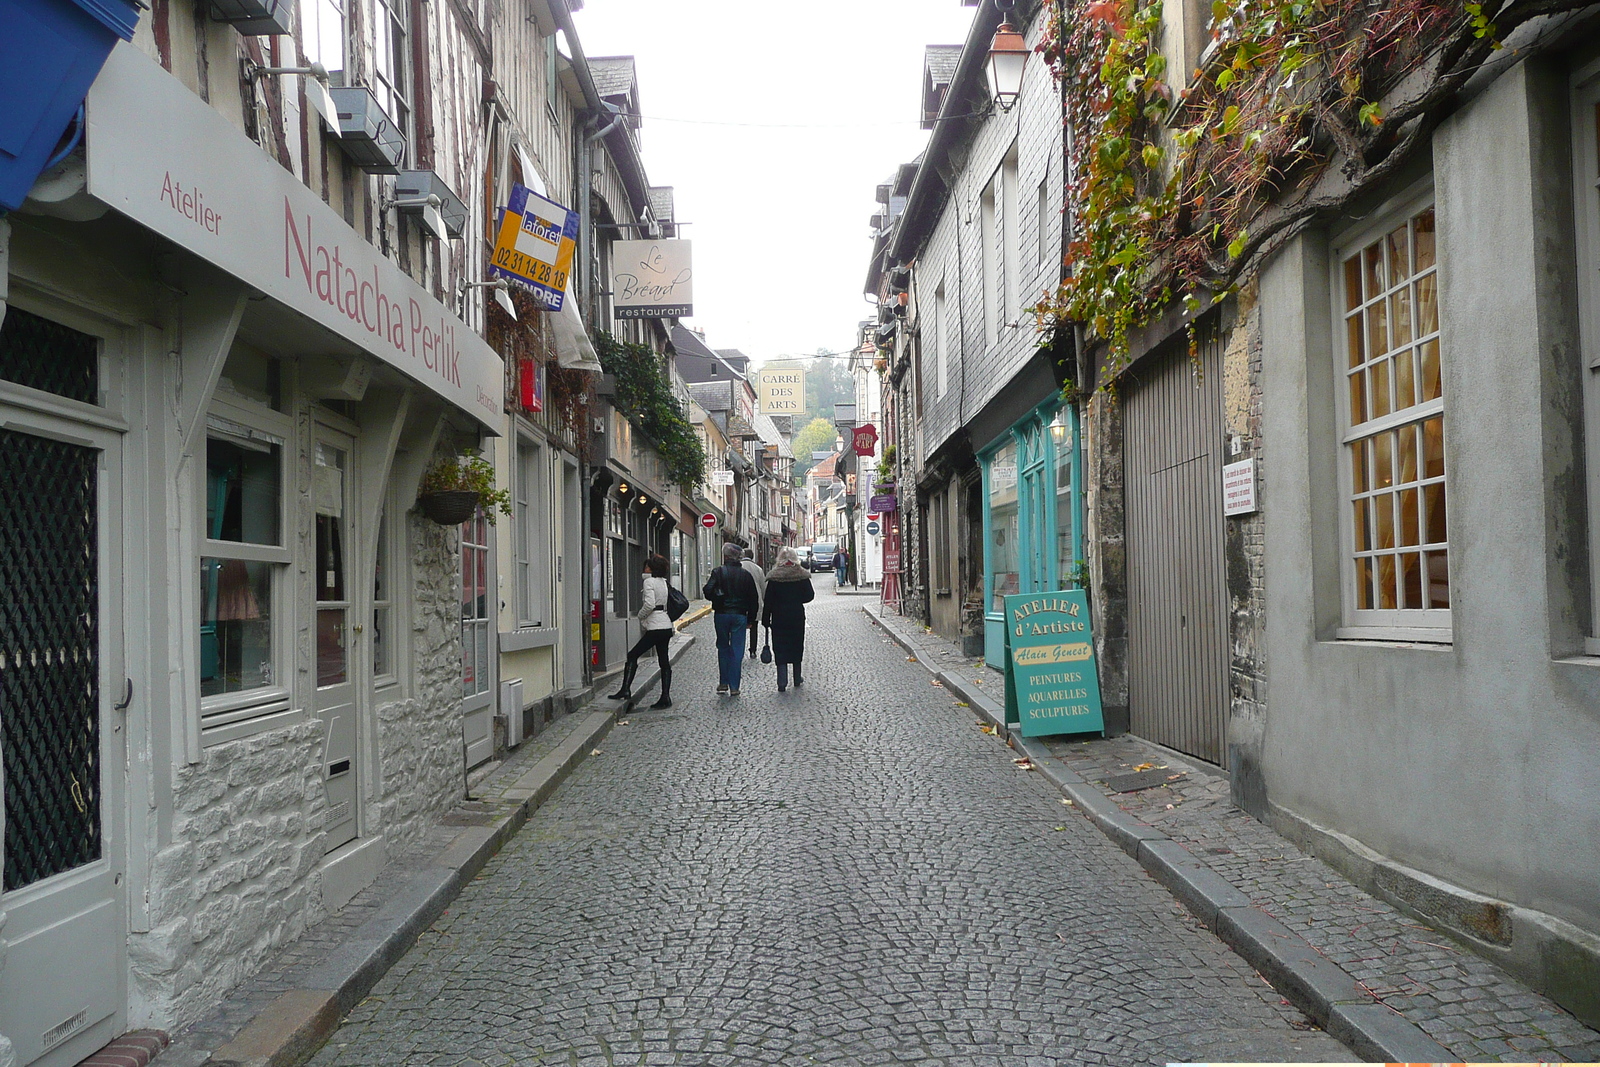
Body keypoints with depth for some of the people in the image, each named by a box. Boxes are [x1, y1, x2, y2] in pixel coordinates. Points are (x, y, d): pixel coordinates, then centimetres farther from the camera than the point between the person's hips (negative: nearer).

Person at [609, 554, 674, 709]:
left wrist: (640, 616, -3)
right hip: (667, 627, 8)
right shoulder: (664, 582, 15)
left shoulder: (649, 582, -9)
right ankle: (666, 697, 6)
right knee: (664, 661, 8)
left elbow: (649, 604, -20)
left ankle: (625, 690, -6)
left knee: (632, 655, -1)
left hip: (655, 628, -8)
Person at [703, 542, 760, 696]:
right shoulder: (745, 575, 2)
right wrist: (750, 619, 12)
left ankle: (723, 682, 13)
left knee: (723, 648, 14)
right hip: (740, 615, 1)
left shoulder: (718, 572, -6)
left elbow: (708, 592, -15)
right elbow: (754, 598, 5)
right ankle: (734, 687, 3)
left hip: (721, 614, -1)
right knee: (737, 651, 4)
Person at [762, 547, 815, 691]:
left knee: (780, 648, 1)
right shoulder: (802, 575, -4)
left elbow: (768, 601, -7)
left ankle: (782, 682, -5)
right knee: (797, 647, 15)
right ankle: (797, 680, 23)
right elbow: (809, 596, -2)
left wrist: (766, 619, -2)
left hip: (779, 618, -2)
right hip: (797, 617, 2)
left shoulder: (774, 577, -7)